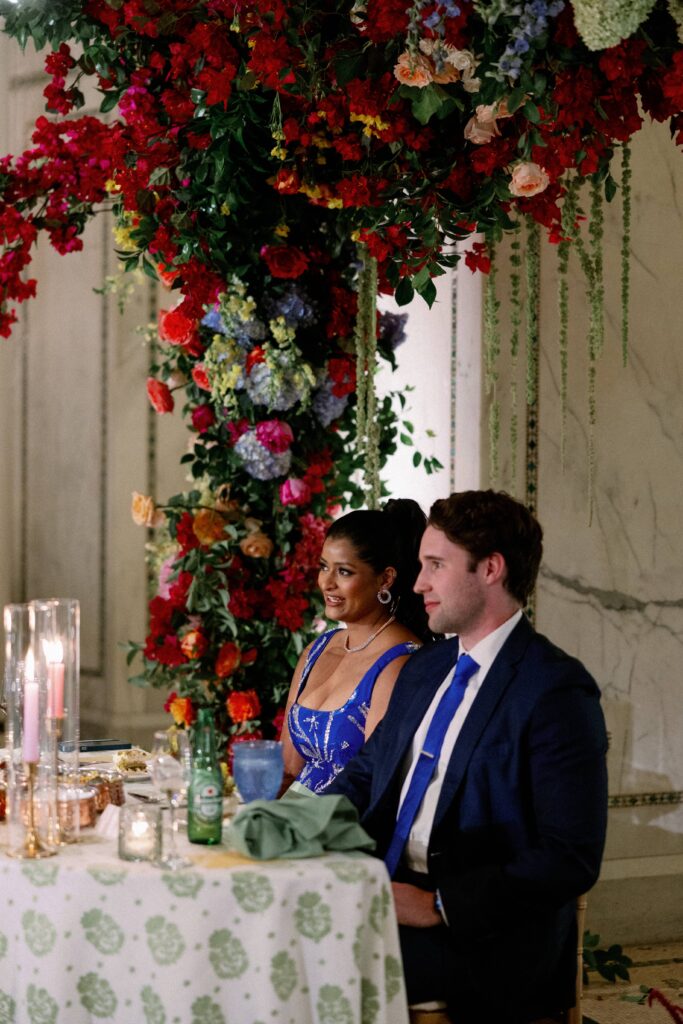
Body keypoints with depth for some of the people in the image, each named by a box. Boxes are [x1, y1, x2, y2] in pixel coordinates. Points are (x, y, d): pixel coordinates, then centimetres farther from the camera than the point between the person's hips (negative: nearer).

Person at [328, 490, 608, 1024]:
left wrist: (440, 905, -20)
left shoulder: (556, 692, -11)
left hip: (482, 939, -7)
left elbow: (571, 860, -16)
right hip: (384, 897, 7)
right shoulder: (425, 670, 15)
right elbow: (366, 774, 21)